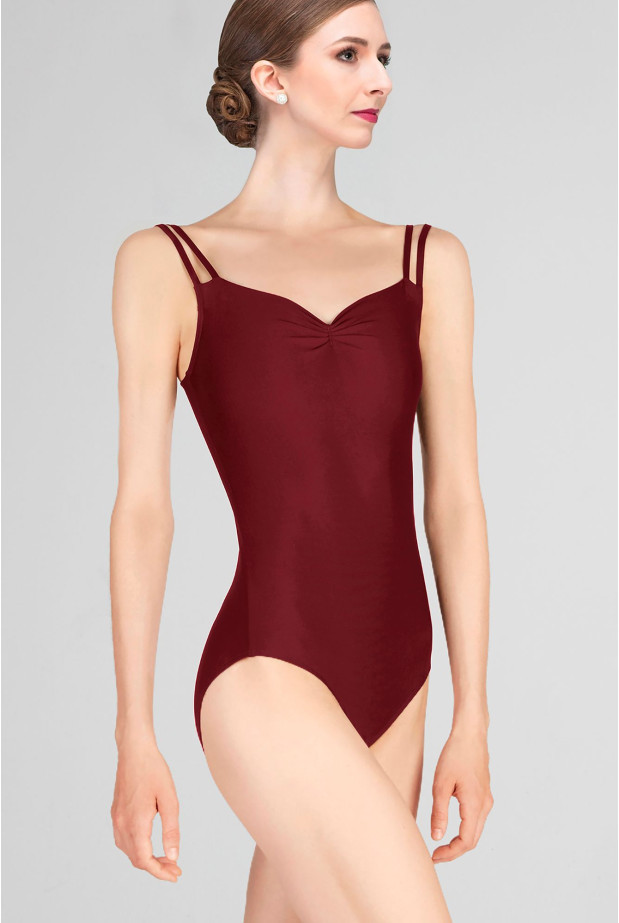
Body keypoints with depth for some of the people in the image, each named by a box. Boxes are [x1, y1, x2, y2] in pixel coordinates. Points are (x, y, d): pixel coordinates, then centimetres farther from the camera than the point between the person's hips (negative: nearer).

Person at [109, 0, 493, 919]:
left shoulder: (431, 262, 11)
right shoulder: (166, 264, 2)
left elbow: (454, 497, 8)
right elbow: (143, 504, -1)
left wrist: (472, 717, 6)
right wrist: (135, 738, -3)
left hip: (392, 686, 4)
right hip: (269, 677, -4)